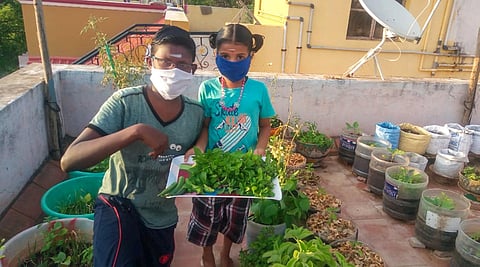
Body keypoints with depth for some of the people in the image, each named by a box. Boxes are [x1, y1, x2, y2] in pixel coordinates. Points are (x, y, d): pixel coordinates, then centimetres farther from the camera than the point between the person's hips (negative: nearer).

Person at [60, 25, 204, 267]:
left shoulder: (196, 113, -9)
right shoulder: (125, 102, -21)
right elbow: (69, 161, -30)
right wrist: (136, 131, -40)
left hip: (163, 218, 5)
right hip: (118, 204, -4)